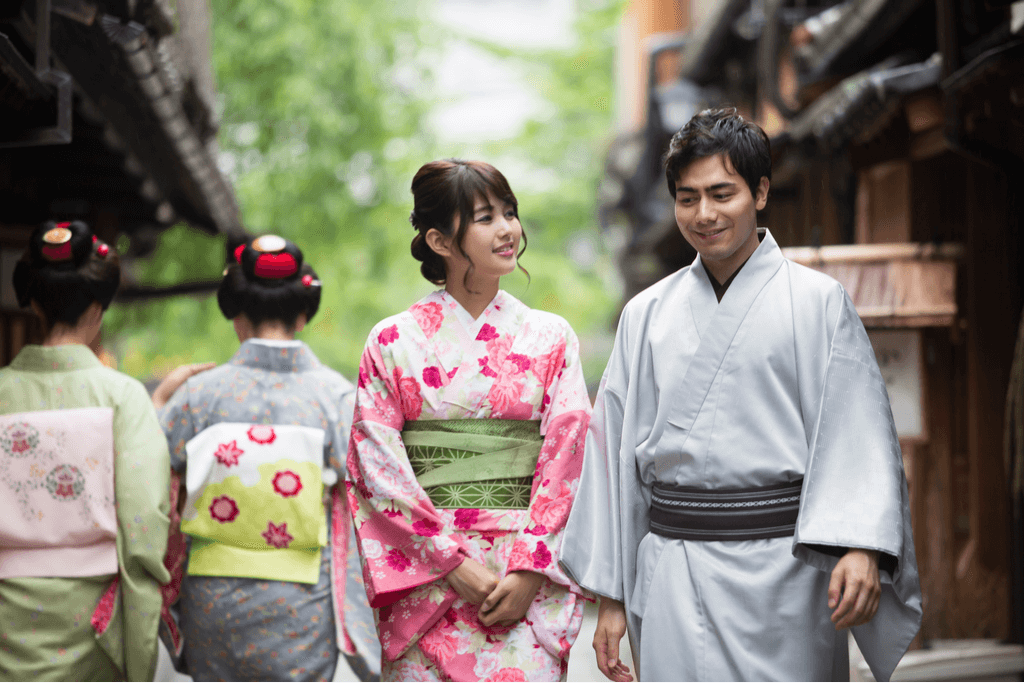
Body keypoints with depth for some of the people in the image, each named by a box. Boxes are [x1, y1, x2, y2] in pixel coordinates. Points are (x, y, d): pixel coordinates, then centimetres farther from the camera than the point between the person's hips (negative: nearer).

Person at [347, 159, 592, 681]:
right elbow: (378, 466, -2)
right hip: (425, 575, -1)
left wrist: (529, 569, -9)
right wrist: (453, 560, -9)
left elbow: (566, 457, 2)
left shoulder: (550, 338, 8)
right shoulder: (393, 341, 4)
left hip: (528, 576, 1)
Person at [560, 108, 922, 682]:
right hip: (672, 578, 3)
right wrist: (611, 596, 10)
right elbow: (617, 452, 13)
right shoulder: (647, 315, 12)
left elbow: (859, 435, -7)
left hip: (781, 569, -3)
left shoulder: (818, 301, 1)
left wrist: (862, 547, -22)